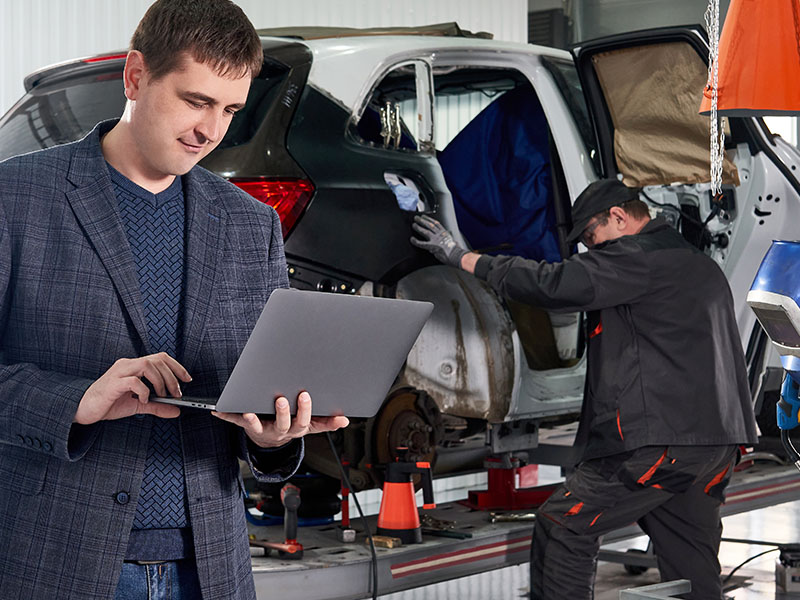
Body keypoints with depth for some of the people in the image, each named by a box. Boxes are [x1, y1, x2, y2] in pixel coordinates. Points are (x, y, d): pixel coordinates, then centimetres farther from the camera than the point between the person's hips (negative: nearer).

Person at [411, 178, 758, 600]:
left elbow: (554, 284, -14)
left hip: (657, 442, -9)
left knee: (562, 526, -4)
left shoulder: (638, 256, -6)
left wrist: (463, 258, -8)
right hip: (716, 444, 9)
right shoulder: (702, 266, 24)